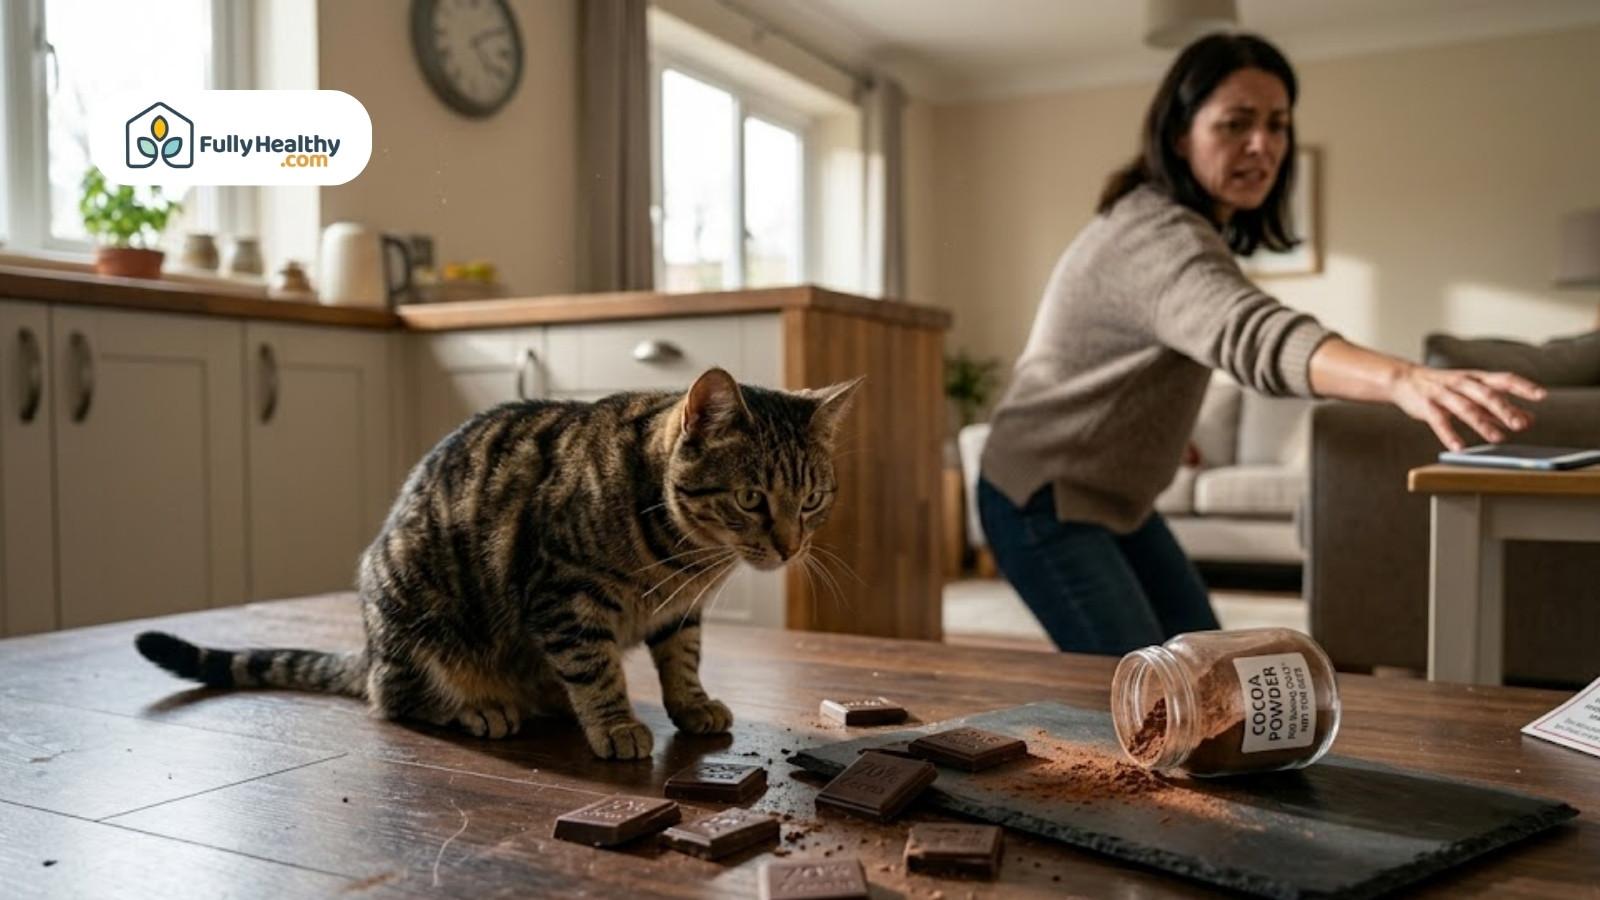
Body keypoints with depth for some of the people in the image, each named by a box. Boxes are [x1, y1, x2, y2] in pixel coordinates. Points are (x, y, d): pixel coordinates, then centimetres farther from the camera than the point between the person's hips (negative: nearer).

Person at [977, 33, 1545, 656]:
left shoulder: (1186, 223, 6)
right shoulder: (1159, 233, -28)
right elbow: (1251, 333, -48)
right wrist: (1402, 379, -63)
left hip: (1113, 499, 10)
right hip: (1043, 503, -10)